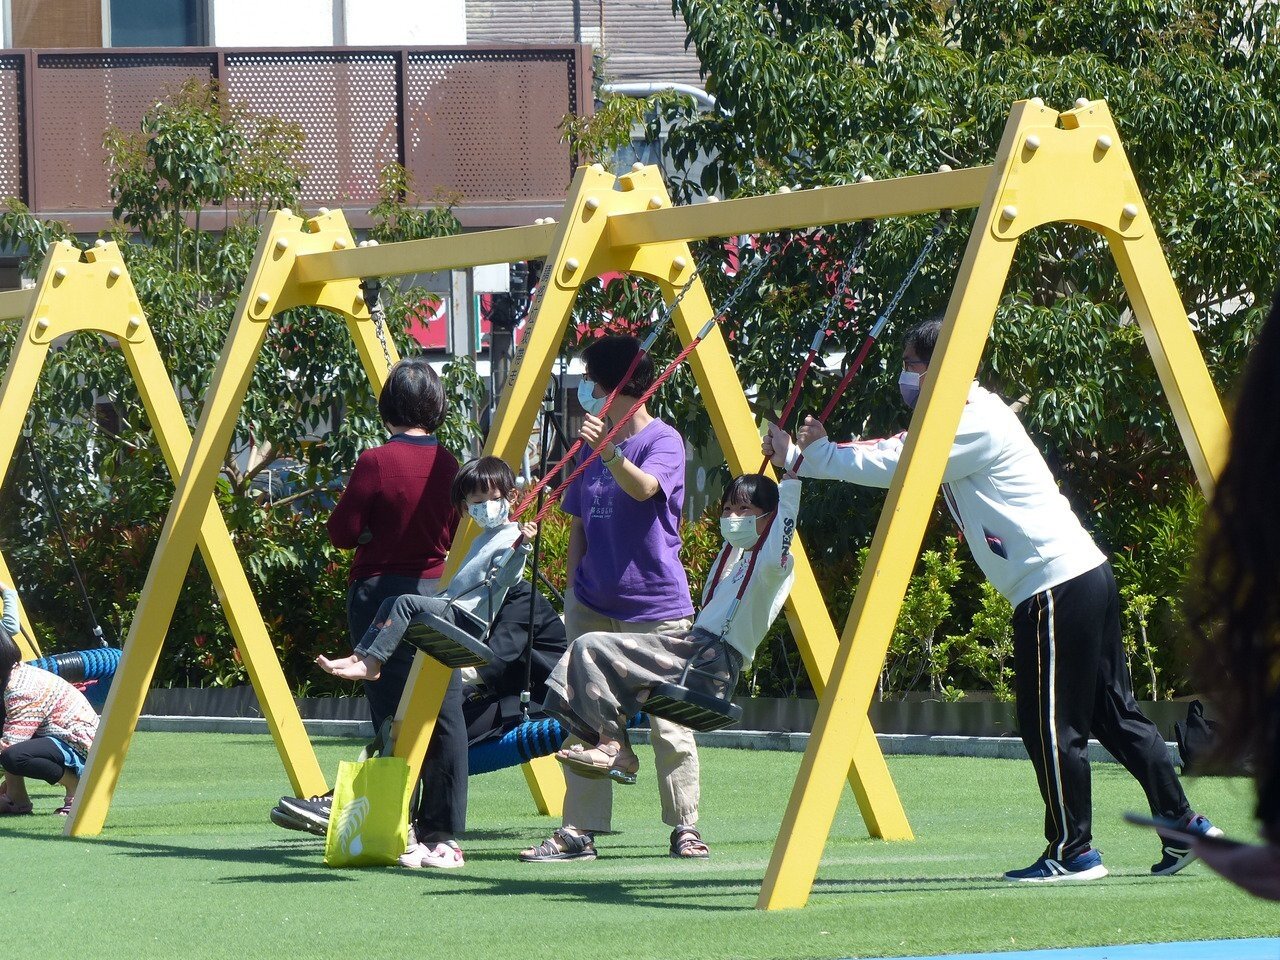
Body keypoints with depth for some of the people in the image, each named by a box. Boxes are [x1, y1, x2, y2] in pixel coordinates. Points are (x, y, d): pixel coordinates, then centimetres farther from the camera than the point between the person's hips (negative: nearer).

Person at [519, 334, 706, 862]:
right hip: (593, 605, 6)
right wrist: (574, 587, 12)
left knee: (668, 724, -3)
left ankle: (685, 828, 8)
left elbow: (645, 488, -28)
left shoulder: (663, 441, -7)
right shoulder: (592, 447, 13)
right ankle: (578, 832, 4)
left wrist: (610, 452, -44)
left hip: (655, 607, -6)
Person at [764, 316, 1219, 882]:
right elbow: (890, 456, 21)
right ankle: (1184, 826, 12)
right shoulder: (958, 423, 17)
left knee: (1051, 727, -4)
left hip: (1053, 587, -10)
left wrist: (811, 454, -6)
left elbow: (889, 467, -16)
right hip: (1084, 576, 10)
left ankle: (1072, 853, 2)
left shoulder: (976, 423, -12)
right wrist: (797, 458, 15)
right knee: (1112, 714, 11)